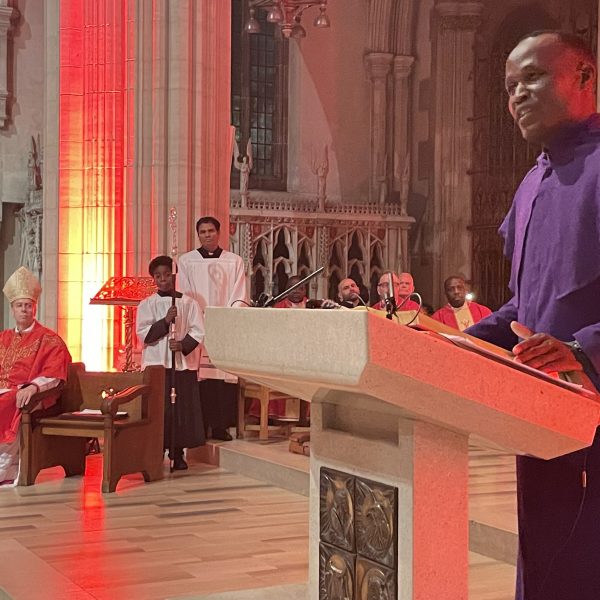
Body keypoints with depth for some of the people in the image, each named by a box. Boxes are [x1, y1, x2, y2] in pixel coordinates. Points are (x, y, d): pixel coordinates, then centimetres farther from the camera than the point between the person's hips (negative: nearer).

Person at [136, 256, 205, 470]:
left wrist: (183, 344, -16)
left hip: (184, 362, 1)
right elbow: (143, 333, -4)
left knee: (182, 408, 1)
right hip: (155, 363, -1)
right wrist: (165, 321, -17)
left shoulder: (188, 303, 6)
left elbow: (198, 331, 1)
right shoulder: (146, 304, 6)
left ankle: (178, 454, 10)